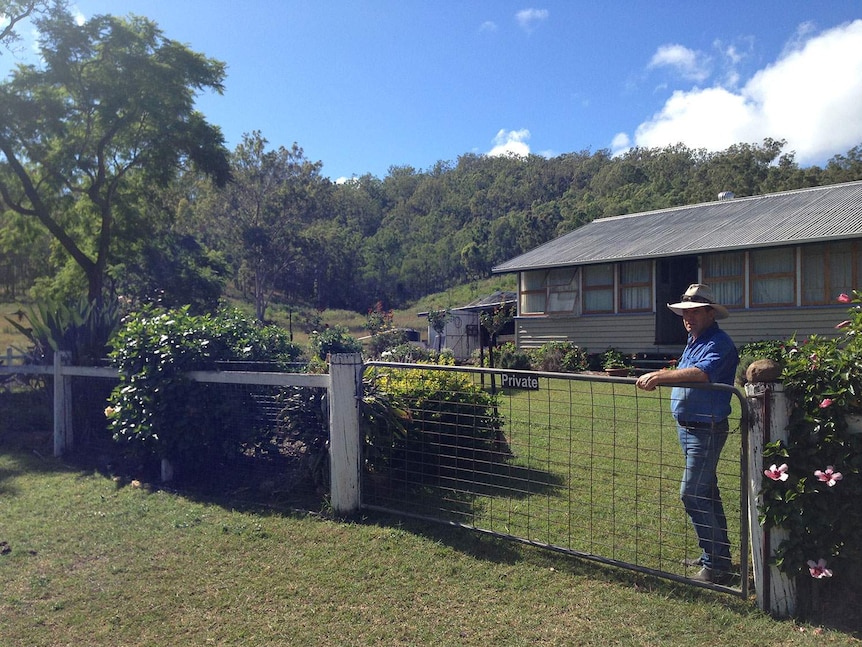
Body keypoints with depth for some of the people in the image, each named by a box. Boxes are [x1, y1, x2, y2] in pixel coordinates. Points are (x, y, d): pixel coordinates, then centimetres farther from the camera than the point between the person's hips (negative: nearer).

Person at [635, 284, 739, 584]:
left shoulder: (719, 343, -17)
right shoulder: (694, 341, 14)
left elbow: (702, 373, -36)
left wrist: (661, 376, -42)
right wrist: (659, 379, 4)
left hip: (706, 430, -10)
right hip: (687, 427, 10)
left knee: (692, 495, -10)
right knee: (706, 492, 17)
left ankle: (716, 566, 0)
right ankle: (717, 554, 30)